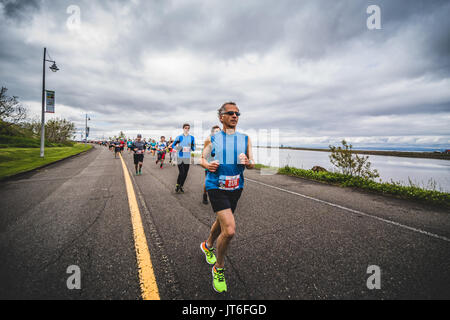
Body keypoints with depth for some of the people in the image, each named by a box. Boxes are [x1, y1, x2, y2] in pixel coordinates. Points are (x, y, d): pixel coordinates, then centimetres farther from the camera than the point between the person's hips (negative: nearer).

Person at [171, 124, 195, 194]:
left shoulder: (191, 138, 5)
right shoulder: (179, 137, -1)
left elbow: (194, 149, 7)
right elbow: (173, 145, 4)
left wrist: (192, 147, -15)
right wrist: (177, 148, -16)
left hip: (187, 158, 3)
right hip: (180, 157, -3)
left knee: (185, 173, 7)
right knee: (181, 173, -11)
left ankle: (181, 187, 25)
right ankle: (177, 186, 12)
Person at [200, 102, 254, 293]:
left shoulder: (245, 139, 5)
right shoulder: (213, 138, 1)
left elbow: (252, 165, 8)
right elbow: (202, 158, 9)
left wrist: (247, 162, -16)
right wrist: (208, 165, -14)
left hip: (235, 188, 4)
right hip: (216, 187, -4)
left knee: (221, 222, 22)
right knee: (229, 230, -16)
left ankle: (207, 246, 54)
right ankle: (219, 268, 12)